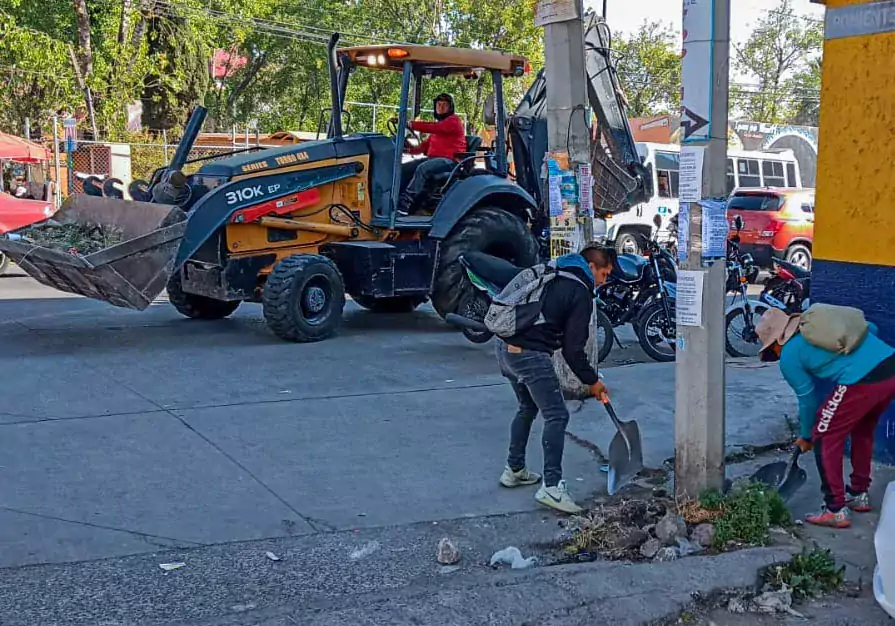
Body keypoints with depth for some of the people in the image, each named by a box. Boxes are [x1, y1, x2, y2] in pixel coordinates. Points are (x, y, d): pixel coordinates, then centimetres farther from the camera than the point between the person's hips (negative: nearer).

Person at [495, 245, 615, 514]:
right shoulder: (581, 294, -6)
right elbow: (573, 349, -7)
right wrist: (592, 381, 5)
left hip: (505, 345, 9)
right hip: (531, 355, -9)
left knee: (527, 408, 25)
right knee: (556, 416, -4)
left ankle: (514, 470, 34)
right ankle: (552, 487, -9)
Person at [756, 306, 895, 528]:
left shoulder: (788, 358, 5)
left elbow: (808, 400, 12)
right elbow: (871, 328, 28)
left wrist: (806, 437, 27)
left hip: (861, 383, -8)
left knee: (825, 437, 8)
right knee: (862, 431, 28)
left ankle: (836, 510, 9)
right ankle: (859, 495, 40)